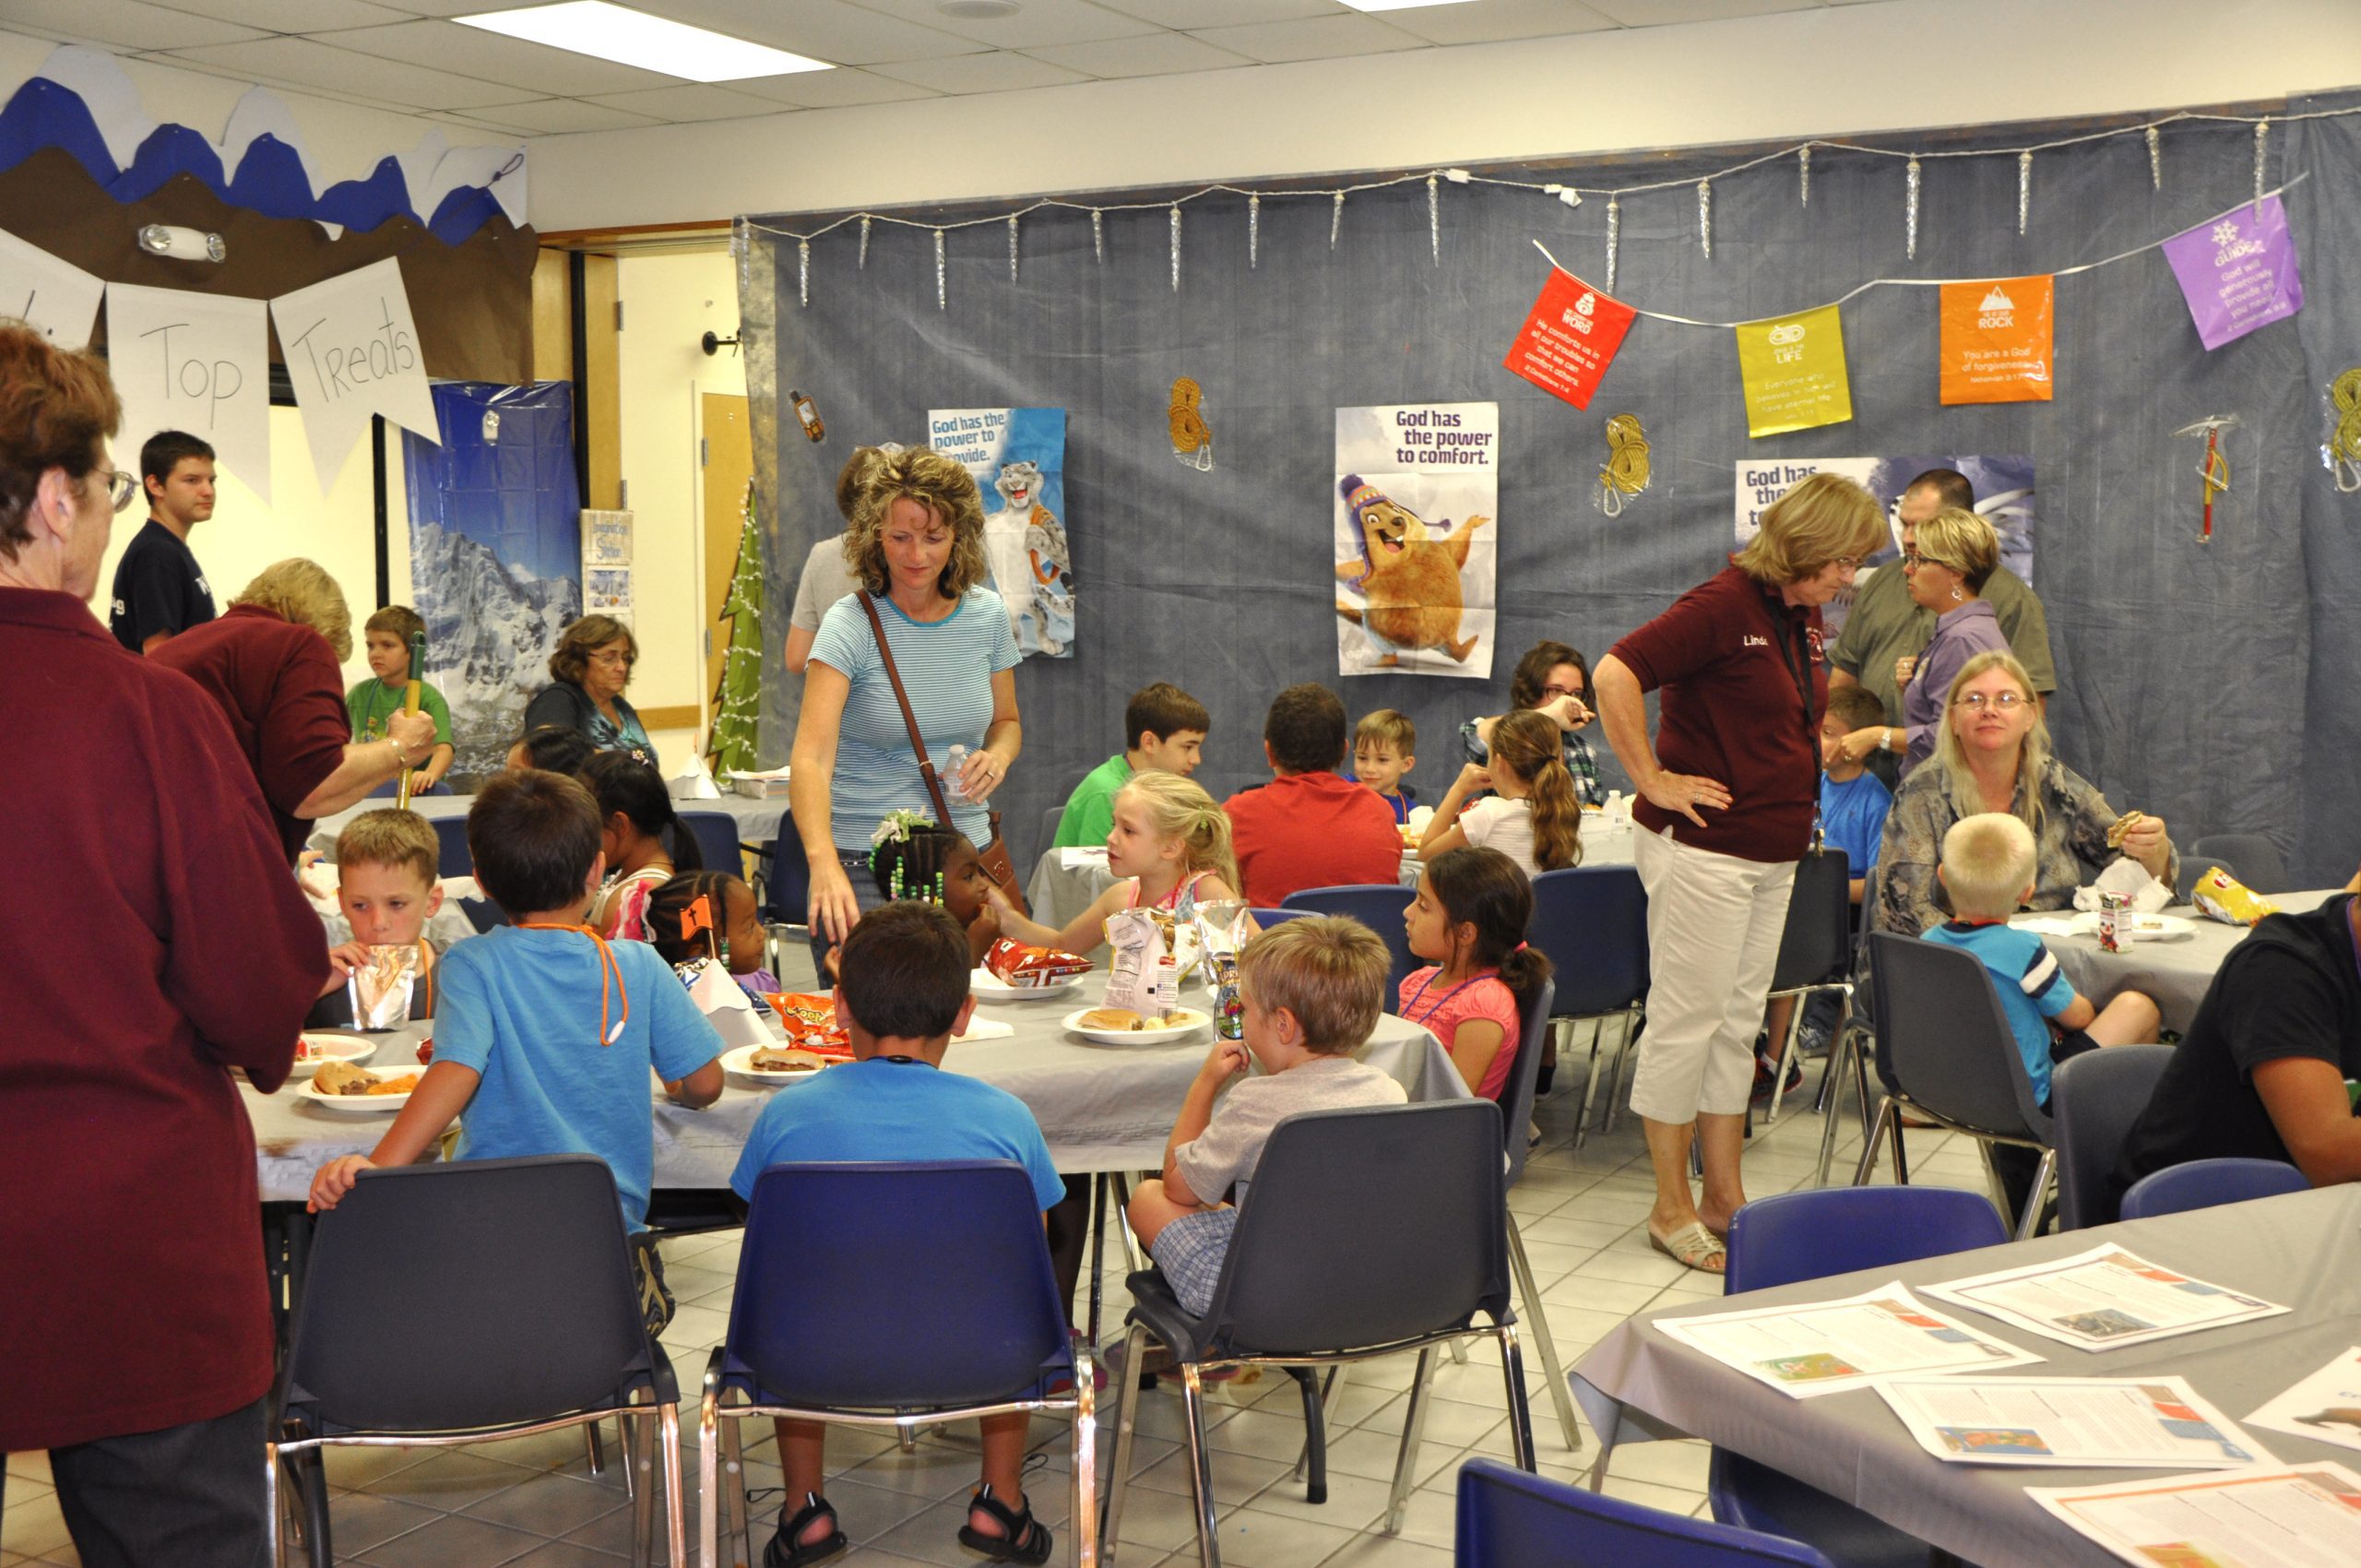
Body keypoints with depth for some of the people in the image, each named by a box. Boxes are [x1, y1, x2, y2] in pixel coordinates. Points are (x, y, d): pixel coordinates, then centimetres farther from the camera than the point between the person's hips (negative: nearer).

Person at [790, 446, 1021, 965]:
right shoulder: (851, 625, -13)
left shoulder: (986, 613, 2)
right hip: (863, 863, -4)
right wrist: (824, 863, -41)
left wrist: (997, 756, -6)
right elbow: (810, 757, -24)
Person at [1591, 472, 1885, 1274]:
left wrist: (1821, 748, 15)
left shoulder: (1802, 618, 13)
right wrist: (1655, 781, -21)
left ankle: (1725, 1197, 21)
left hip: (1774, 852, 9)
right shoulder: (1722, 605, -16)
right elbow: (1616, 675, -25)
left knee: (1738, 1023, 13)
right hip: (1704, 847, -9)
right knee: (1687, 1019, -2)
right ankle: (1672, 1209, 7)